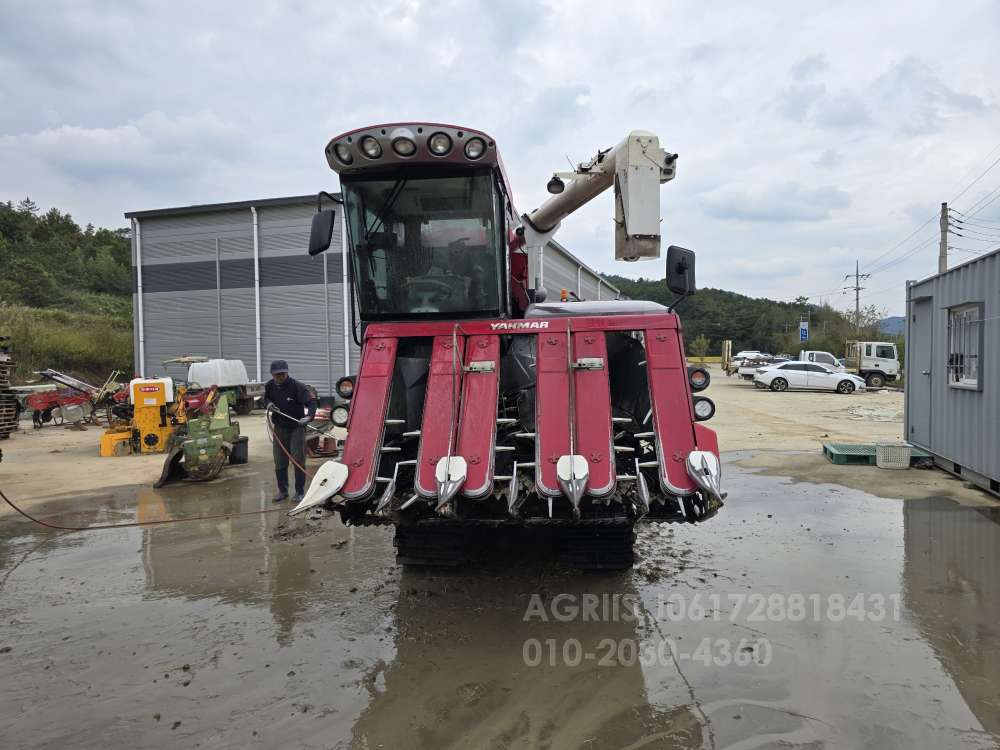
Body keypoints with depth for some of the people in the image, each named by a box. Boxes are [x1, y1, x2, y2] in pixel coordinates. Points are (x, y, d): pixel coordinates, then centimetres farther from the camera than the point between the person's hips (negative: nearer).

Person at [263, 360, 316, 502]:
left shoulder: (297, 386, -19)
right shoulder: (270, 386, -2)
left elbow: (311, 402, -26)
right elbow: (266, 398, 19)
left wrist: (309, 416, -45)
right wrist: (268, 403, -5)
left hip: (296, 427, -5)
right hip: (279, 428, 5)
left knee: (298, 459, -4)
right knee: (279, 461, 9)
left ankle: (300, 492, 7)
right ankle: (282, 491, 23)